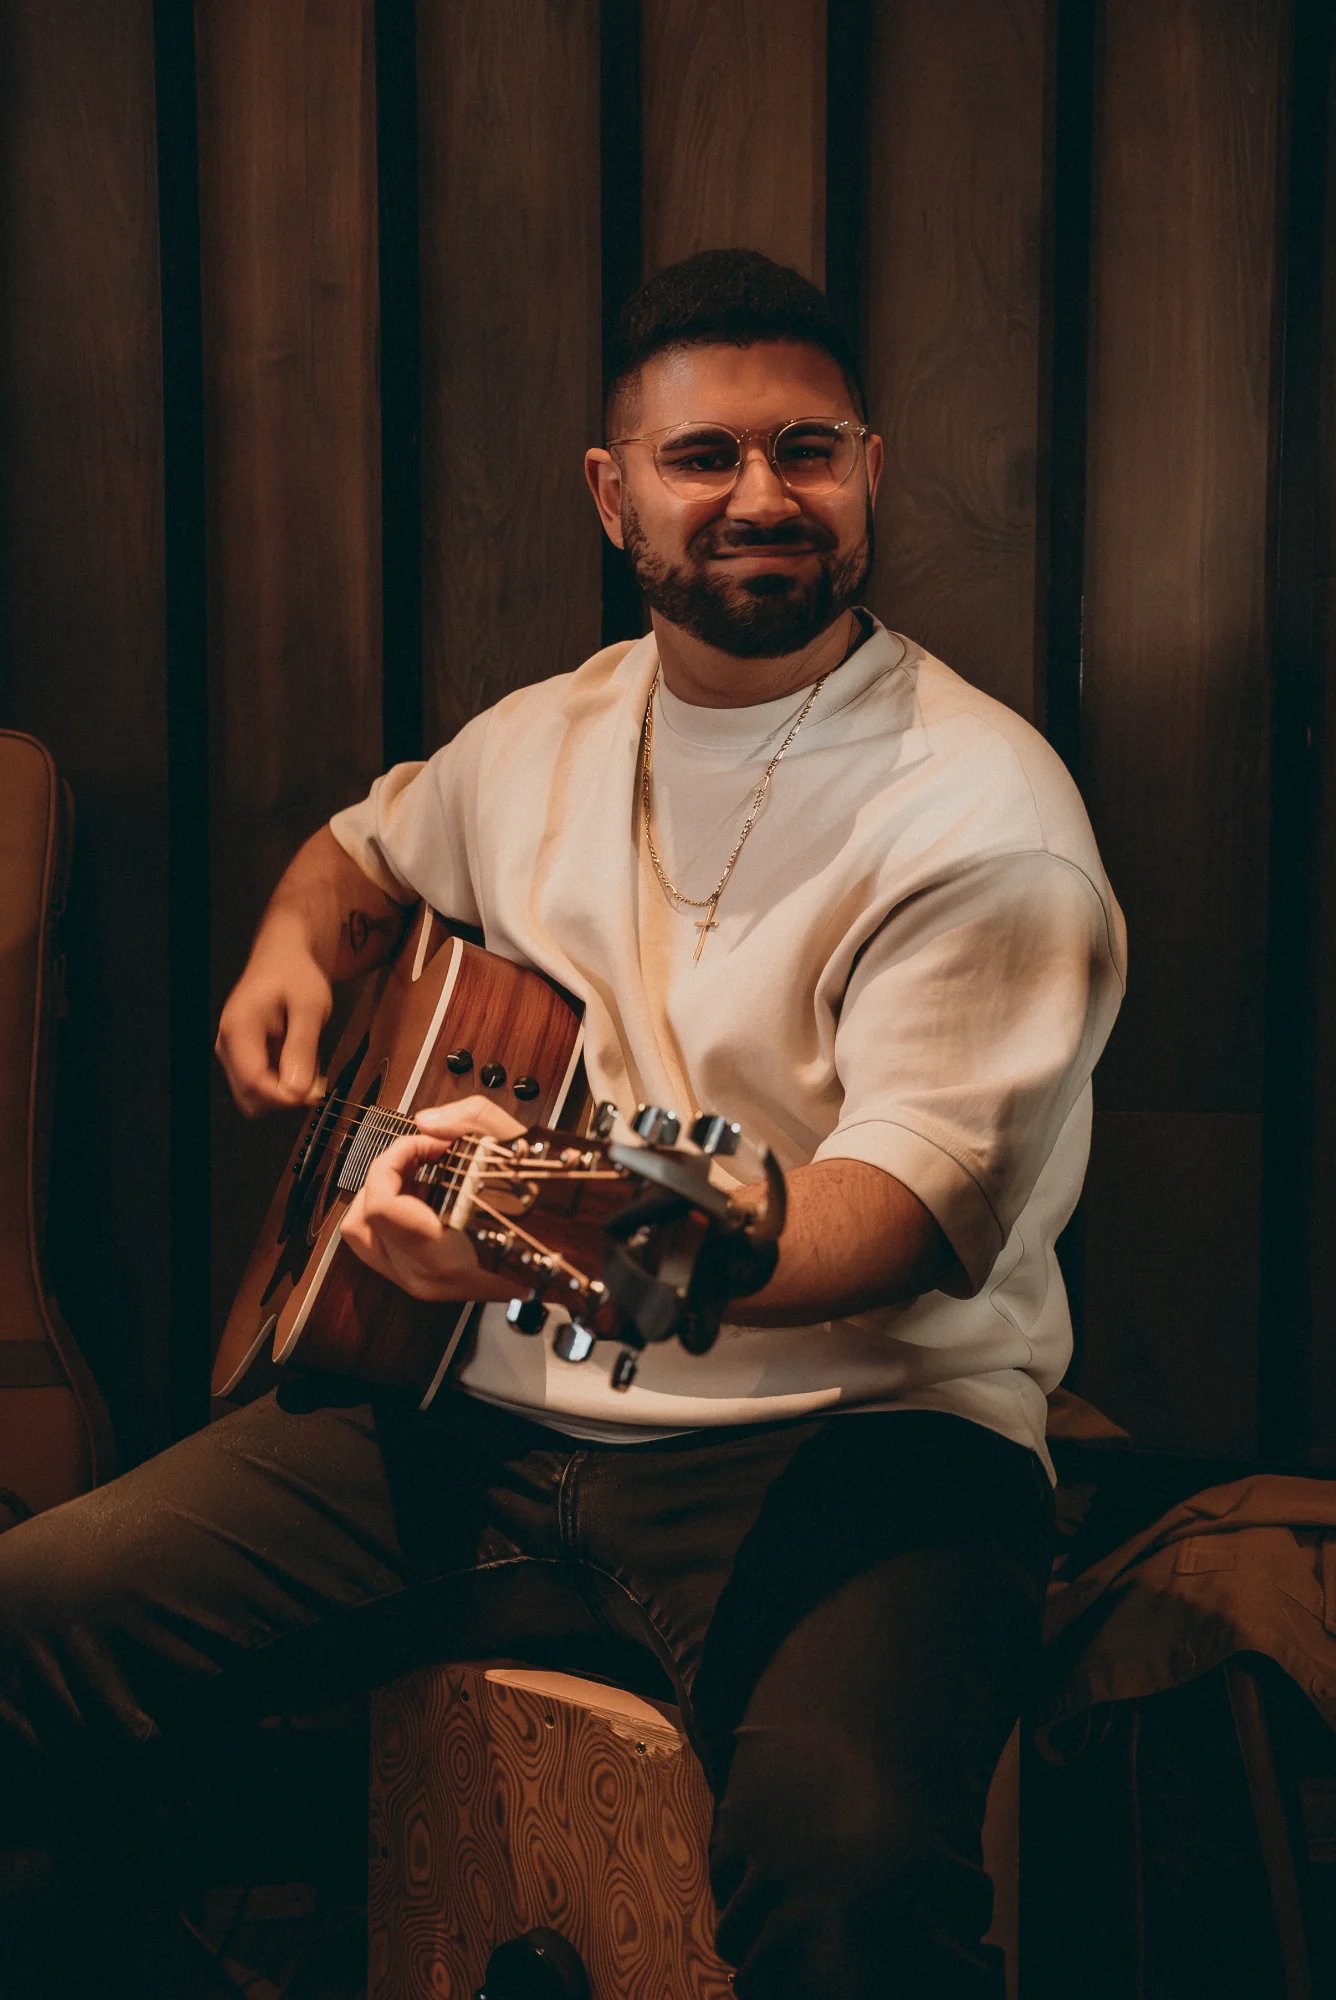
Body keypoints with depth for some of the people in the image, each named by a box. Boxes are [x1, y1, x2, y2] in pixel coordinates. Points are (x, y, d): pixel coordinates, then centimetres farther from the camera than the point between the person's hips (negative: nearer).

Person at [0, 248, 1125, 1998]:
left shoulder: (982, 815, -10)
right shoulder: (543, 740, 12)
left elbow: (910, 1206, -21)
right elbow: (368, 844, 34)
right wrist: (294, 945, 10)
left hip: (852, 1438, -5)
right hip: (485, 1412, 5)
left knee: (849, 1845, -35)